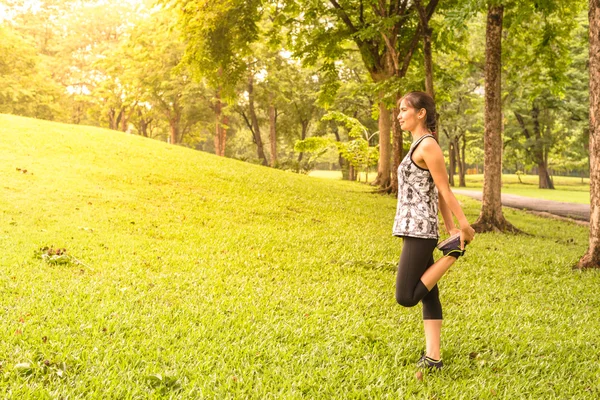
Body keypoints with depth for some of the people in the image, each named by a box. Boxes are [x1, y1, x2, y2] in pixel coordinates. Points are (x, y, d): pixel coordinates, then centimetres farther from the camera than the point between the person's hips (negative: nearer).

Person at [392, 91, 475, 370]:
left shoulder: (427, 146, -13)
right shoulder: (422, 145, 16)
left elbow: (445, 191, -11)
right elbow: (438, 195, 15)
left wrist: (464, 227, -7)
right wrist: (451, 230, 14)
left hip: (419, 230, -10)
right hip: (416, 230, 10)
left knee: (405, 296, -7)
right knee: (427, 294, 8)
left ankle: (452, 253, -3)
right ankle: (433, 357, 10)